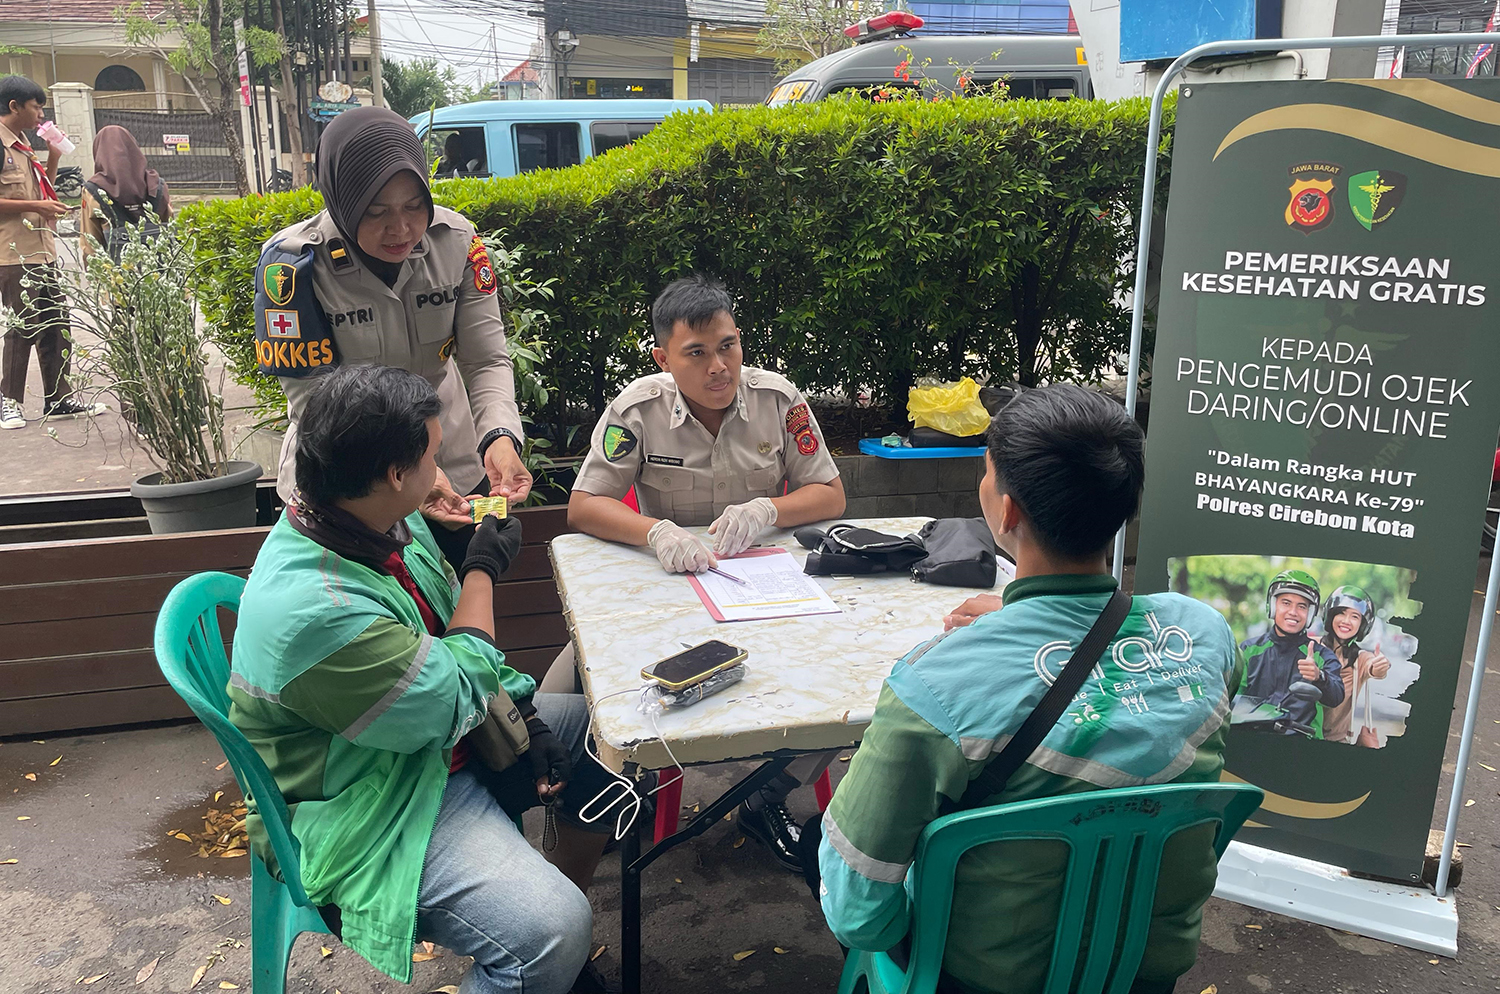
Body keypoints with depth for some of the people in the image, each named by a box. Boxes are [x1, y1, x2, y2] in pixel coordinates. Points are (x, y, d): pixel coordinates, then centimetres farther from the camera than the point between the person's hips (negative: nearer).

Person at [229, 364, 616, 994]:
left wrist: (523, 718, -1)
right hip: (369, 811, -9)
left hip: (441, 742, 10)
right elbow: (453, 700, -23)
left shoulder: (386, 521, -3)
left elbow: (449, 638, 11)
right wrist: (483, 570, -12)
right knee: (549, 933, -28)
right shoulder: (311, 610, -32)